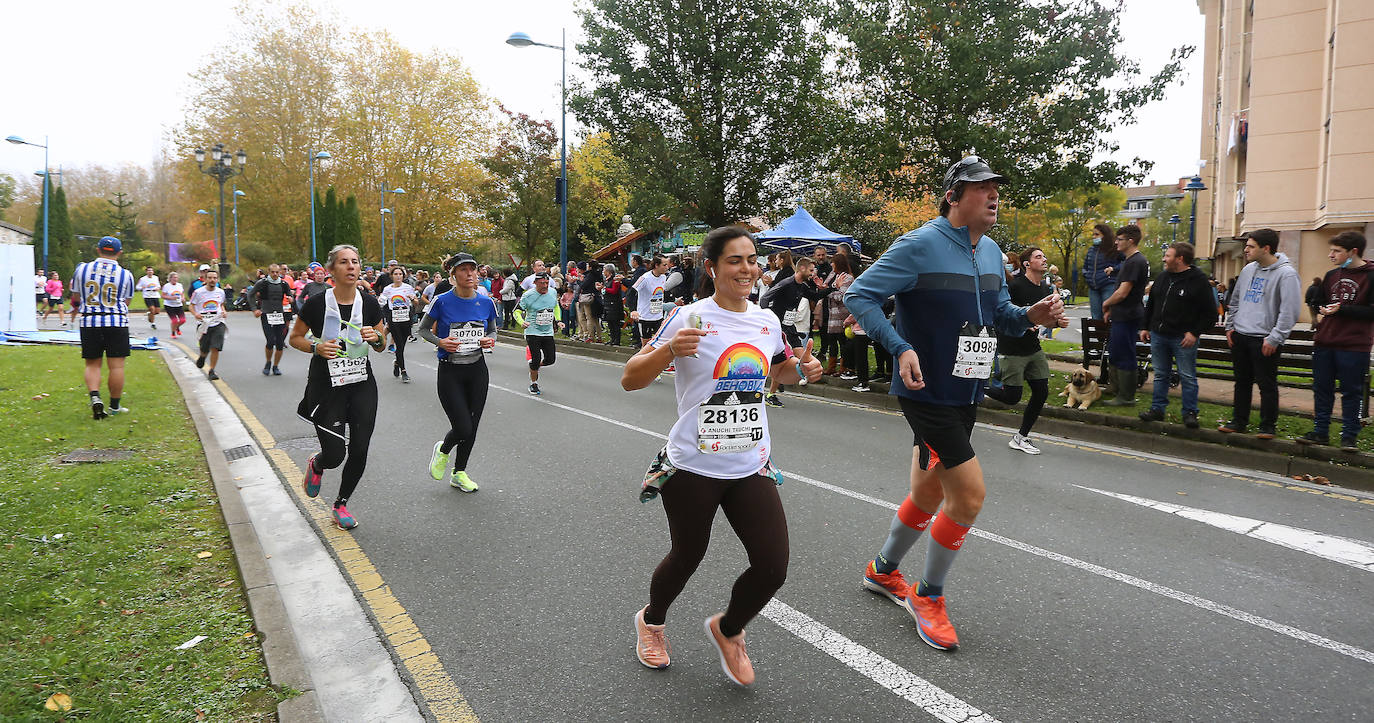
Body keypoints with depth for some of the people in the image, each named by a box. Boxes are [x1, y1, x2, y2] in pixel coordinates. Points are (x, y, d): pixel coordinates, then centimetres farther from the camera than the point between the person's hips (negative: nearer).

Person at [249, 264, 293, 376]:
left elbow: (289, 295, 21)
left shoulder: (284, 283, 7)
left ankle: (276, 366, 16)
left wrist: (290, 298, -2)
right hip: (266, 315, -3)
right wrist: (254, 309, -2)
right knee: (270, 341, -13)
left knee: (280, 343, 1)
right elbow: (250, 294, 6)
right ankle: (268, 362, 13)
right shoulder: (262, 282, -2)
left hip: (280, 315, 3)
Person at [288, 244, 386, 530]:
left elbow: (381, 347, 8)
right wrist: (316, 347, -17)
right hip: (326, 387, -3)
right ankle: (316, 465, 35)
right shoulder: (316, 303, -11)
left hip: (362, 385, 3)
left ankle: (340, 505, 25)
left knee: (359, 451, 1)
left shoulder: (369, 303, -3)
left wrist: (376, 337, -15)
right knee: (334, 455, -5)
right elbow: (294, 338, 2)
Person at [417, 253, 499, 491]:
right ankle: (443, 450, 27)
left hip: (477, 371, 4)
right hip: (450, 372, -4)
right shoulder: (442, 301, -10)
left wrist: (490, 340, -7)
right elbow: (423, 329, 2)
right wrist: (440, 342, -16)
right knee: (462, 429, -9)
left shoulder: (486, 302, 0)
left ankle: (459, 474, 29)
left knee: (472, 427, 8)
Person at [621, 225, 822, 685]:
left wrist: (803, 370, 3)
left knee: (772, 568, -2)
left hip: (752, 468, 4)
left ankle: (727, 629, 30)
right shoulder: (689, 318, -10)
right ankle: (651, 620, 46)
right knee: (687, 557, 13)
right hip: (693, 467, -4)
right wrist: (668, 350, -30)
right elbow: (630, 380, -12)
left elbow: (781, 370, 26)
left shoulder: (766, 321, 5)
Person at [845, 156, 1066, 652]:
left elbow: (998, 315, 19)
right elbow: (859, 295, -17)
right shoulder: (921, 246, -15)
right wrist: (901, 349, -27)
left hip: (965, 395, 8)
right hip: (926, 393, -8)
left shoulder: (991, 252, 10)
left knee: (929, 495, 17)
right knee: (970, 493, -10)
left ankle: (883, 570, 41)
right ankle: (928, 596, 13)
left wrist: (1031, 315, -2)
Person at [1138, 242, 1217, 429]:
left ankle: (1190, 413, 9)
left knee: (1187, 377, 1)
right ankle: (1157, 409, 20)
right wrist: (1145, 327, 16)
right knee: (1160, 375, 12)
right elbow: (1151, 305, 21)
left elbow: (1210, 312, -8)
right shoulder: (1162, 277, 12)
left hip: (1183, 338, -6)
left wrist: (1195, 333, -13)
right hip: (1158, 336, 6)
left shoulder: (1199, 280, -7)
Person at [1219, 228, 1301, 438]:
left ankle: (1268, 425, 12)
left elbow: (1289, 310, -15)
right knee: (1242, 381, 14)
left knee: (1267, 384, 1)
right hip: (1239, 336, 7)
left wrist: (1275, 338, -17)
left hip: (1265, 340, -7)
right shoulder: (1248, 269, 11)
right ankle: (1239, 421, 23)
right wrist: (1230, 326, 13)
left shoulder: (1286, 274, -11)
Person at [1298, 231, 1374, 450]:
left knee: (1351, 391, 3)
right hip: (1325, 343, 6)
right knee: (1322, 389, 9)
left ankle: (1349, 435, 13)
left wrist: (1342, 309, -14)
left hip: (1354, 346, -6)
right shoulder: (1331, 275, 12)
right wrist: (1320, 313, 8)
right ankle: (1320, 431, 18)